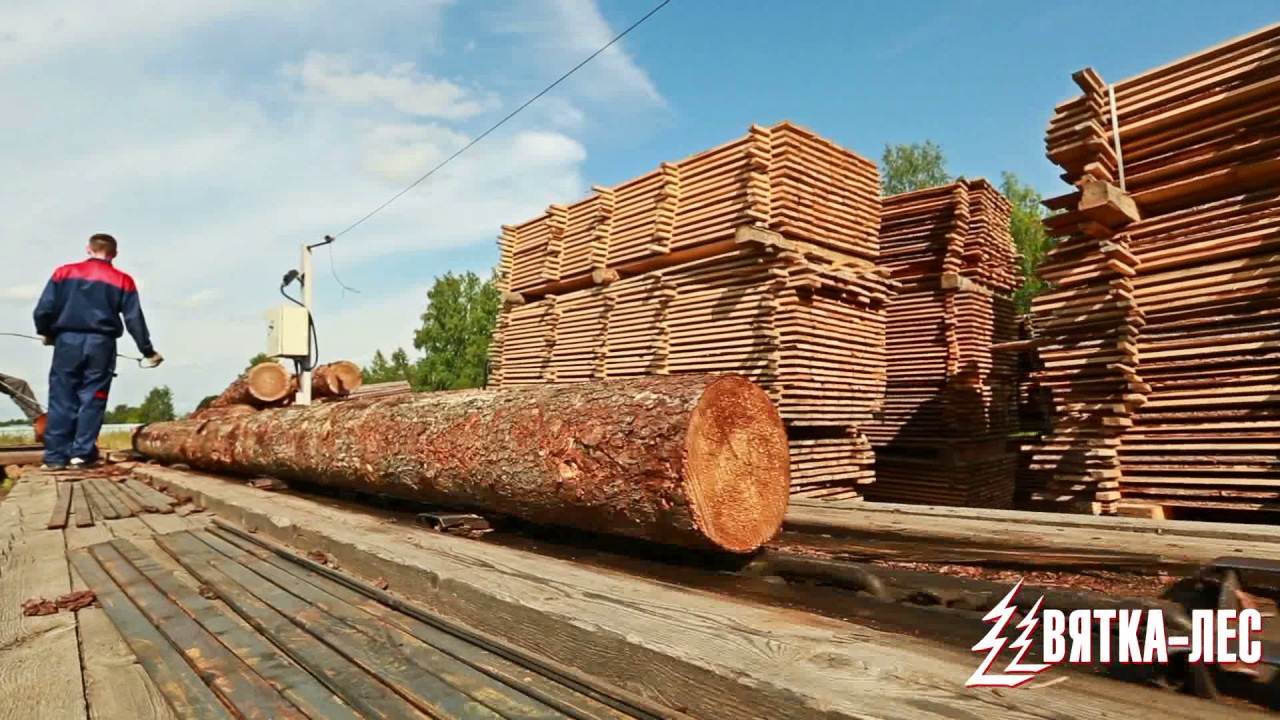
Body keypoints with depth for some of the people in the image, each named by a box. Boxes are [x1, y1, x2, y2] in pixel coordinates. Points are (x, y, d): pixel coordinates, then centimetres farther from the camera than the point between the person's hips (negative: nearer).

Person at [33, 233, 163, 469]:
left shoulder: (64, 273, 5)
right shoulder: (122, 280, 3)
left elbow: (43, 310, 3)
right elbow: (134, 319, 1)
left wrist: (46, 332, 23)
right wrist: (148, 351, 9)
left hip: (67, 341, 1)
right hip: (101, 344, -1)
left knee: (61, 399, 6)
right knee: (92, 400, 3)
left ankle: (55, 455, 7)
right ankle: (81, 453, 2)